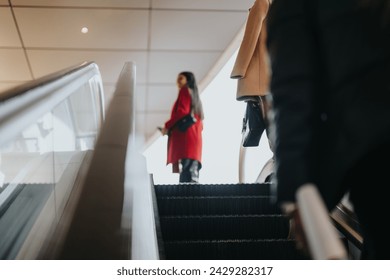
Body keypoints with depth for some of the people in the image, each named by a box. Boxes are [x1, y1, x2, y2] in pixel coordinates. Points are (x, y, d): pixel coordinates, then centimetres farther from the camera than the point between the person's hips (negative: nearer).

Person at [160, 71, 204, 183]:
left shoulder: (185, 91, 5)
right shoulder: (195, 96, 28)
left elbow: (182, 112, -13)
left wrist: (167, 126, -4)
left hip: (185, 137, -9)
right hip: (195, 139, 9)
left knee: (187, 178, -19)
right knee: (192, 174, 0)